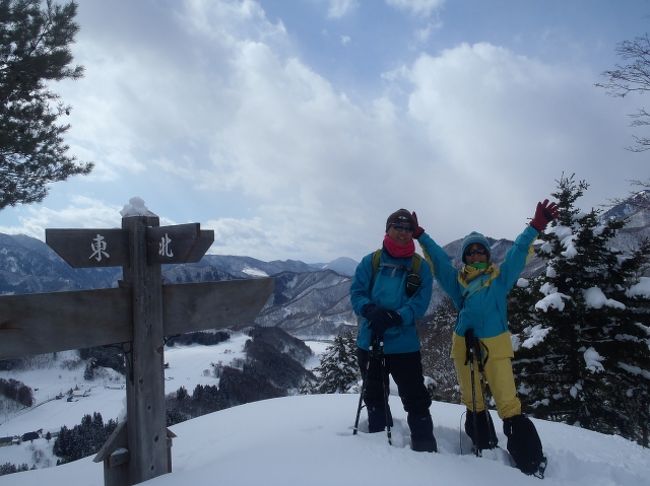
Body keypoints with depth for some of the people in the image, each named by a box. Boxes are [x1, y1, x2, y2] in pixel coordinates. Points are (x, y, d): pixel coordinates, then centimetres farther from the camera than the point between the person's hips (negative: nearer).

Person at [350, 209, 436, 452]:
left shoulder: (421, 267, -1)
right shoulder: (371, 261, 2)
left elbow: (420, 303, -9)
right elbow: (356, 292, -3)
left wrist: (396, 318, -27)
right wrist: (370, 311, -24)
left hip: (404, 344, -2)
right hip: (369, 341, 2)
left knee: (415, 399, -2)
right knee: (374, 397, 17)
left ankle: (425, 448, 12)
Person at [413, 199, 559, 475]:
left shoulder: (500, 277, 5)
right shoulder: (458, 281, 10)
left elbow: (518, 253, -2)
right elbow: (438, 258, 11)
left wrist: (536, 227, -12)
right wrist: (419, 235, 8)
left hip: (495, 345, -3)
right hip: (463, 345, 3)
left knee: (508, 402, -9)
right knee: (473, 403, 11)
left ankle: (529, 459, 1)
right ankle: (485, 450, 26)